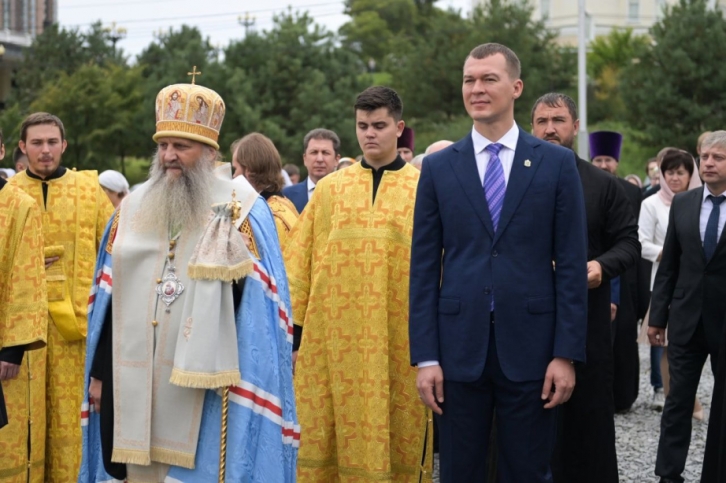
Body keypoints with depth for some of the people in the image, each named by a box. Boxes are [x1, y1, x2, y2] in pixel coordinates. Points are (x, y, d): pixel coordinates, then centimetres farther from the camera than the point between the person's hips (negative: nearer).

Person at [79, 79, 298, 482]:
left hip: (204, 380, -4)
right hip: (135, 378, 4)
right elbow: (109, 296, 12)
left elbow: (261, 300, -5)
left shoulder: (242, 209, -1)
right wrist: (99, 371, 10)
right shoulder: (134, 208, 11)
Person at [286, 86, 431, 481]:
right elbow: (299, 260, 9)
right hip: (332, 335, 2)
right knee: (322, 439, 4)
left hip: (398, 338, -2)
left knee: (397, 440, 3)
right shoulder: (329, 189, 10)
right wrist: (295, 325, 2)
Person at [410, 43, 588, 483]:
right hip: (460, 347, 1)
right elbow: (424, 268, 4)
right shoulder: (438, 167, 6)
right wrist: (425, 356, -2)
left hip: (530, 346, -1)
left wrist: (567, 353, -6)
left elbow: (571, 265, 0)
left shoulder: (557, 163, 2)